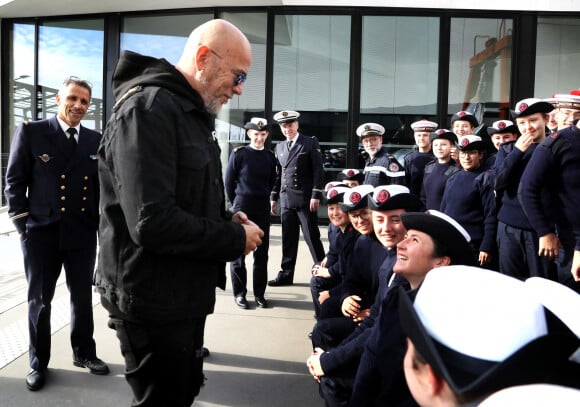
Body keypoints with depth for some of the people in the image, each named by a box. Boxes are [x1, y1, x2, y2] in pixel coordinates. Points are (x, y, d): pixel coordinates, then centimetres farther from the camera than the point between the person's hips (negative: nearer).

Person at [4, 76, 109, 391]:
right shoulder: (31, 132, -2)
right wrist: (22, 224, -6)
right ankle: (38, 363, 26)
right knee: (39, 300, 10)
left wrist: (100, 222, 3)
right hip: (41, 233, -2)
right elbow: (15, 181, -2)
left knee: (83, 297, 13)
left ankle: (84, 352, 31)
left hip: (83, 234, 3)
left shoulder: (96, 140, 6)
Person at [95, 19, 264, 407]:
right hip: (153, 303, -10)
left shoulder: (192, 113, 13)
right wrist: (235, 239, -18)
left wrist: (226, 221, 1)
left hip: (186, 295, 10)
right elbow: (153, 223, -30)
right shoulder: (148, 108, -21)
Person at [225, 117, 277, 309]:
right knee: (238, 251, 3)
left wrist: (264, 198, 13)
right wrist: (236, 203, 5)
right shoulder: (239, 154, -4)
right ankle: (239, 293, 13)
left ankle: (259, 292, 17)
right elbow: (228, 181, 1)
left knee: (262, 251, 7)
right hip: (241, 208, -3)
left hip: (263, 210, 4)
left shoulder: (270, 156, 7)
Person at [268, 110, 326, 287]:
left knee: (312, 237, -1)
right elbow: (278, 174, 17)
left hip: (305, 199, -5)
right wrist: (273, 197, 12)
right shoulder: (279, 147, 15)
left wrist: (316, 195, -12)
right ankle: (286, 275, 16)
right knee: (288, 239, 8)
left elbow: (318, 171, -5)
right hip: (286, 199, 5)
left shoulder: (310, 144, -1)